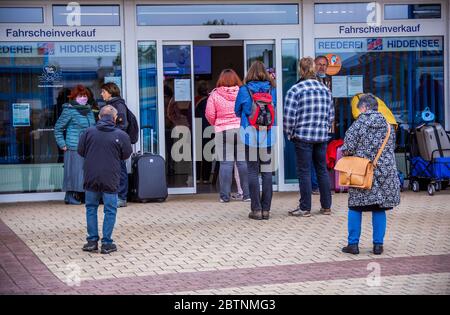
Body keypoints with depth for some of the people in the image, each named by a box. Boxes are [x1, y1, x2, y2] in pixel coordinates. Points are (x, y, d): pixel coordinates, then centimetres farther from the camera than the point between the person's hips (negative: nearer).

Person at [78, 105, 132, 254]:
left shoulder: (88, 132, -2)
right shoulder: (121, 135, -7)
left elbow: (81, 151, 4)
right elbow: (126, 155, 3)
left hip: (91, 178, 2)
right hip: (110, 179, -2)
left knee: (91, 207, 15)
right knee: (110, 210, 7)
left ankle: (92, 241, 14)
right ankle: (106, 243, 7)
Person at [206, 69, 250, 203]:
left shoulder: (215, 94, -1)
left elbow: (210, 114, 0)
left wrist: (216, 125, 19)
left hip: (223, 131, -1)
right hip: (243, 130, 1)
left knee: (225, 163, 1)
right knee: (243, 162, 5)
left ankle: (225, 196, 2)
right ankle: (247, 194, 7)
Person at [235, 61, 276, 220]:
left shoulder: (244, 90, -4)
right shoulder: (272, 89, 2)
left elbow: (237, 111, 8)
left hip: (251, 136, -2)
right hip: (268, 136, 2)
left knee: (253, 172, 3)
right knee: (267, 172, 6)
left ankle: (256, 209, 2)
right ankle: (266, 209, 7)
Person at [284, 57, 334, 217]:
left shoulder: (295, 90, -9)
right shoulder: (325, 89, 9)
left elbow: (289, 116, -11)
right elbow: (331, 115, 12)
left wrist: (290, 134, 1)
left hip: (303, 136, -5)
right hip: (322, 137, 5)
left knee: (304, 172, 1)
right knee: (322, 170, 12)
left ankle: (305, 208, 3)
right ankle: (326, 206, 17)